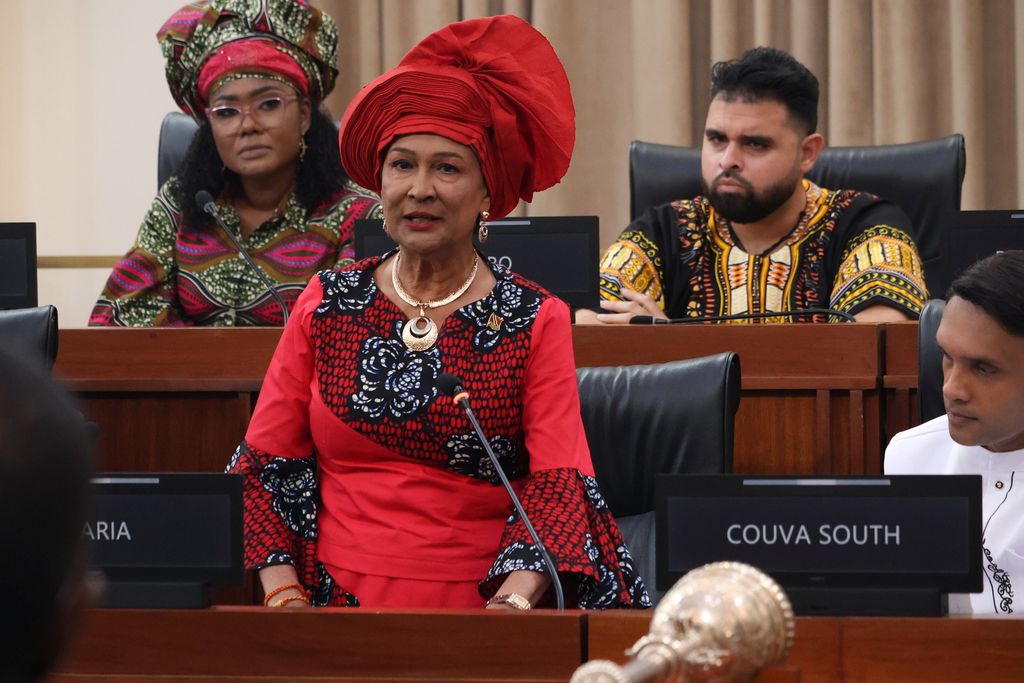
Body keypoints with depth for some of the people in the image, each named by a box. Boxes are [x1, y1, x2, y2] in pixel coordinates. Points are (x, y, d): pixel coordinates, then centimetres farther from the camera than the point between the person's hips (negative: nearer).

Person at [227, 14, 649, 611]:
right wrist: (284, 595, -6)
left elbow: (558, 483, -4)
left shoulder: (537, 322, 6)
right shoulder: (328, 304, 11)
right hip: (337, 605, 1)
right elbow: (265, 463, 10)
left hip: (479, 607, -1)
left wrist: (516, 598, -22)